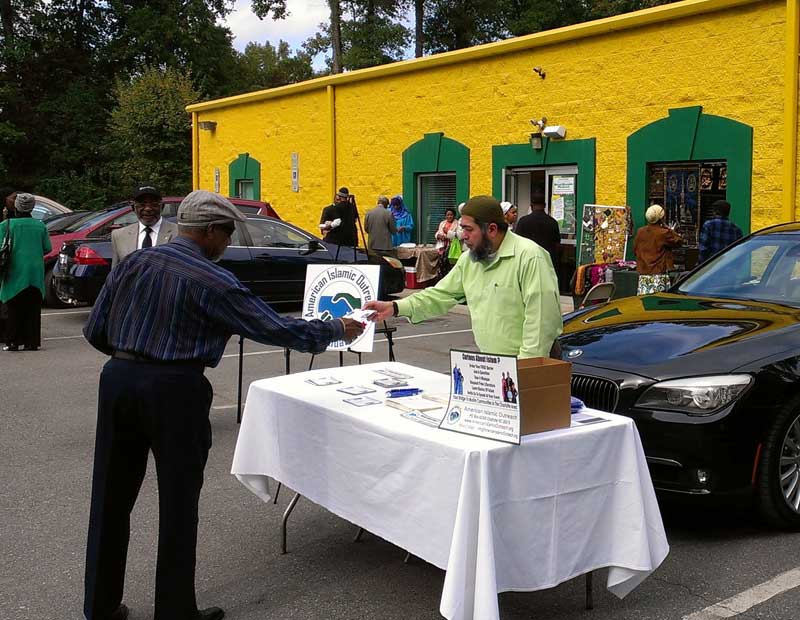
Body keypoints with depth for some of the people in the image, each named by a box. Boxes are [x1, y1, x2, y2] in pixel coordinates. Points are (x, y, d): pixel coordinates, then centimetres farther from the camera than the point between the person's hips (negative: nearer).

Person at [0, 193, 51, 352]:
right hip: (36, 273, 2)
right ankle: (32, 342, 6)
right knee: (33, 308, 7)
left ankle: (14, 342, 1)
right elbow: (47, 248, 4)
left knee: (14, 309, 5)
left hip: (16, 272, -2)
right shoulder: (40, 225, 3)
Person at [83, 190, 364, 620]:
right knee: (177, 505, 7)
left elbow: (95, 331, 8)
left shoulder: (133, 263, 6)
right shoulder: (212, 281, -9)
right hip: (174, 390, -5)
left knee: (111, 499, 14)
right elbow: (277, 329, -8)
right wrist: (337, 329, 5)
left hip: (118, 379, 6)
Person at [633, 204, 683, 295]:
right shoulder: (664, 233, -11)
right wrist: (667, 228, 5)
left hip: (643, 274, 5)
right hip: (658, 274, -5)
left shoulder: (640, 232, 4)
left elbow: (635, 250, 13)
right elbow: (679, 240, 3)